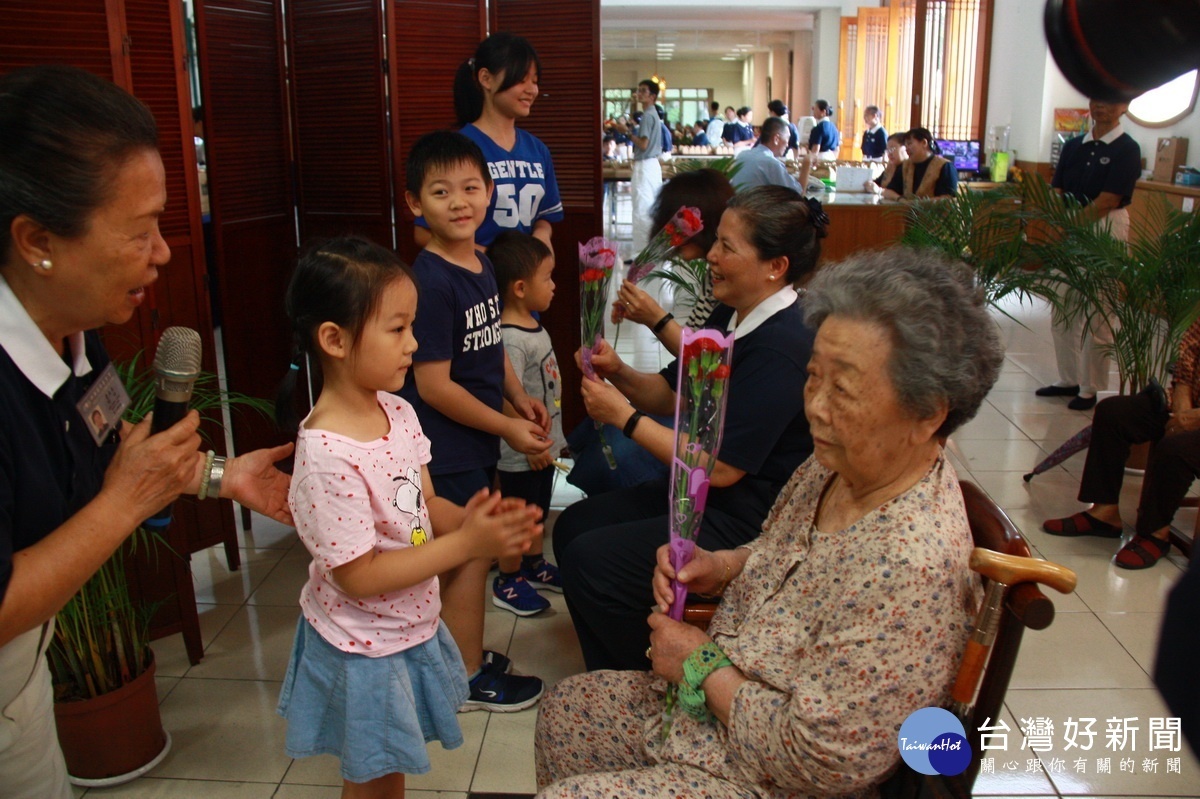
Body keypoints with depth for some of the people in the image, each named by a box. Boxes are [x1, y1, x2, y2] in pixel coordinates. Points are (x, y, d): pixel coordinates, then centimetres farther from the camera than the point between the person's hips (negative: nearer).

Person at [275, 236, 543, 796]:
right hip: (362, 651, -7)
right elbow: (357, 576, -26)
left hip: (408, 631, 7)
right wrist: (465, 544, -29)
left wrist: (471, 517, -20)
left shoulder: (397, 412, -5)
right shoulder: (327, 455, -31)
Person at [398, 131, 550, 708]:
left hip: (477, 443, 8)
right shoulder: (430, 282, -23)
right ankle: (469, 679, 23)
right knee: (471, 557, 4)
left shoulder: (481, 265, 5)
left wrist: (519, 398, 5)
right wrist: (508, 428, -16)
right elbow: (434, 385, -23)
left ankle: (461, 652, 38)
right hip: (447, 449, -8)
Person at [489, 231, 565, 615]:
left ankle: (534, 565, 42)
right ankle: (508, 581, 25)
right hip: (522, 453, -9)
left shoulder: (534, 326, 4)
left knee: (538, 510, 24)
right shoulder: (511, 339, -27)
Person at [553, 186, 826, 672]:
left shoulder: (782, 348, -26)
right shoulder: (733, 316, 5)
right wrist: (619, 373, -8)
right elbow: (671, 395, 13)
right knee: (573, 525, 8)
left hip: (747, 522, -10)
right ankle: (615, 682, 23)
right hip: (701, 495, 10)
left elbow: (721, 467, -26)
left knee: (588, 561, -15)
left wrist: (624, 417, -18)